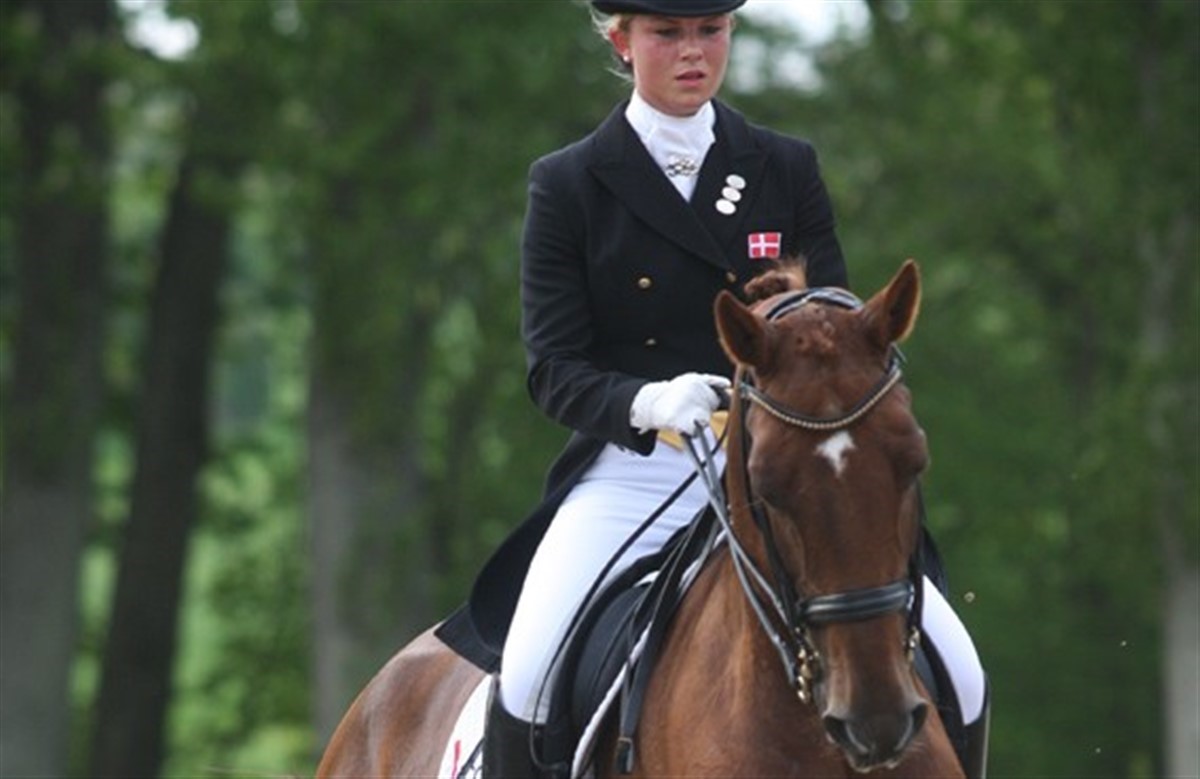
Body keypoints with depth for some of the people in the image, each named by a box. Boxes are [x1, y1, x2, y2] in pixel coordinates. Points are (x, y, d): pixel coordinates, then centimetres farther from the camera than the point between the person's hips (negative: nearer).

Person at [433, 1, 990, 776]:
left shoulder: (788, 170, 11)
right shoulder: (569, 184, 3)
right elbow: (555, 369, -3)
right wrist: (646, 402, -24)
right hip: (631, 473, -2)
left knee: (955, 675, -13)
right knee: (529, 681, -27)